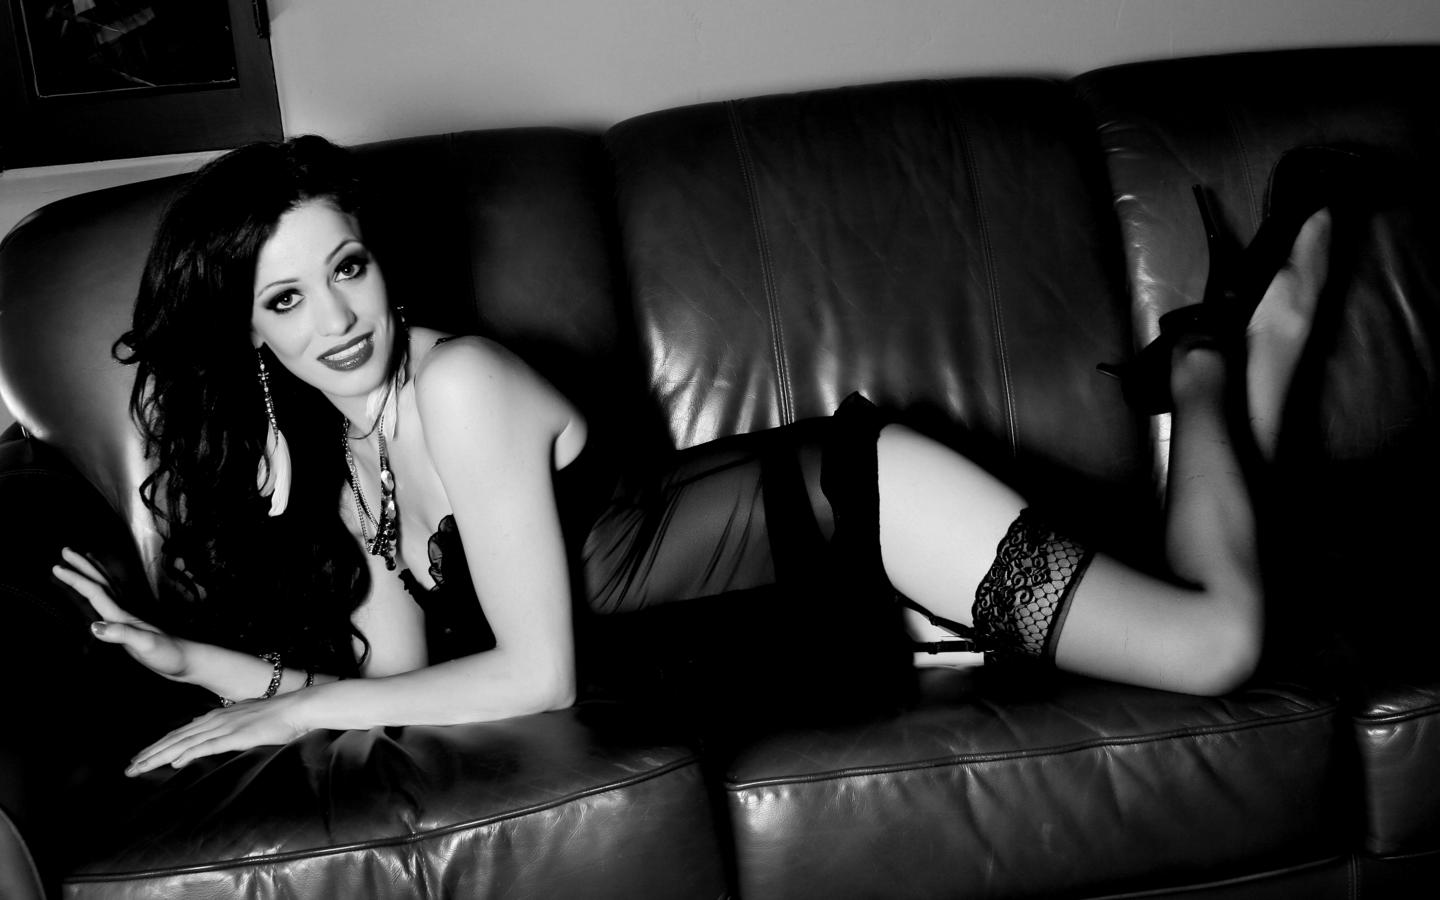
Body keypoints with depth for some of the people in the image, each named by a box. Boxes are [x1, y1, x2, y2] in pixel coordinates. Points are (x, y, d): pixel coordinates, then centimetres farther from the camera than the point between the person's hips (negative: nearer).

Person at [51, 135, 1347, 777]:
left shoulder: (459, 385, -23)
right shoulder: (332, 463, 2)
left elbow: (539, 673, -24)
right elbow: (403, 674, 1)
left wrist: (295, 705, -17)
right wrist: (189, 655, -7)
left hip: (841, 512, -6)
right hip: (826, 623, 6)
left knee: (1218, 642, -11)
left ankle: (1214, 364, 16)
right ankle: (1217, 360, 25)